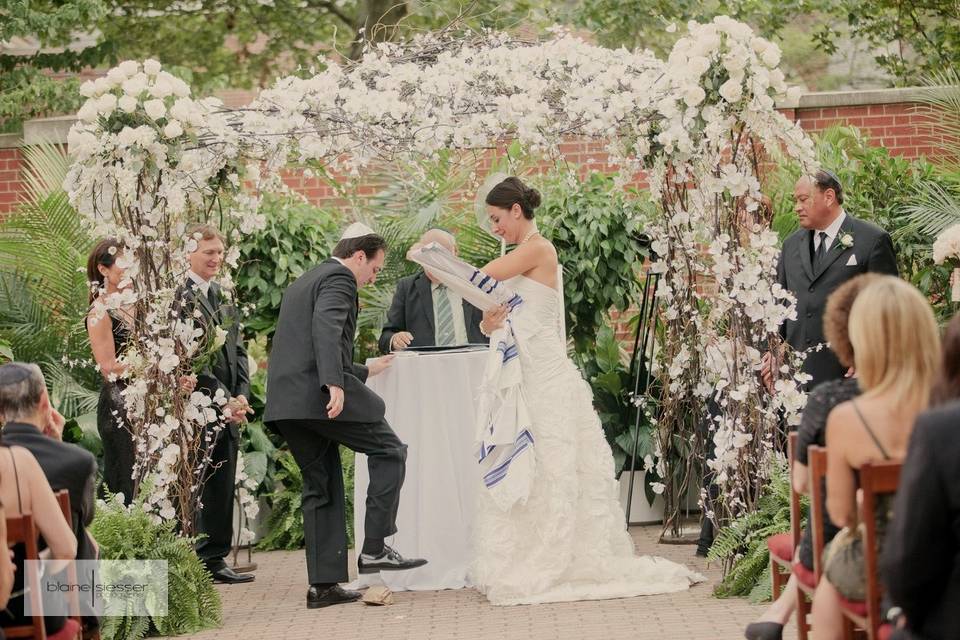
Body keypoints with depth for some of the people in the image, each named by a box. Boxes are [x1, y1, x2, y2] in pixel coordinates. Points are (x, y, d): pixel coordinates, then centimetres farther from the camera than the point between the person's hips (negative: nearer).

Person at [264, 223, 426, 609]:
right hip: (318, 395, -9)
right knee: (389, 451, 3)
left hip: (285, 401, 9)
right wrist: (335, 385, -32)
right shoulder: (339, 280, -2)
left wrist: (364, 372, 44)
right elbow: (326, 328, -22)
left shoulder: (303, 283, 28)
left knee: (321, 488, 12)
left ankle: (323, 584, 8)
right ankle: (375, 549, -2)